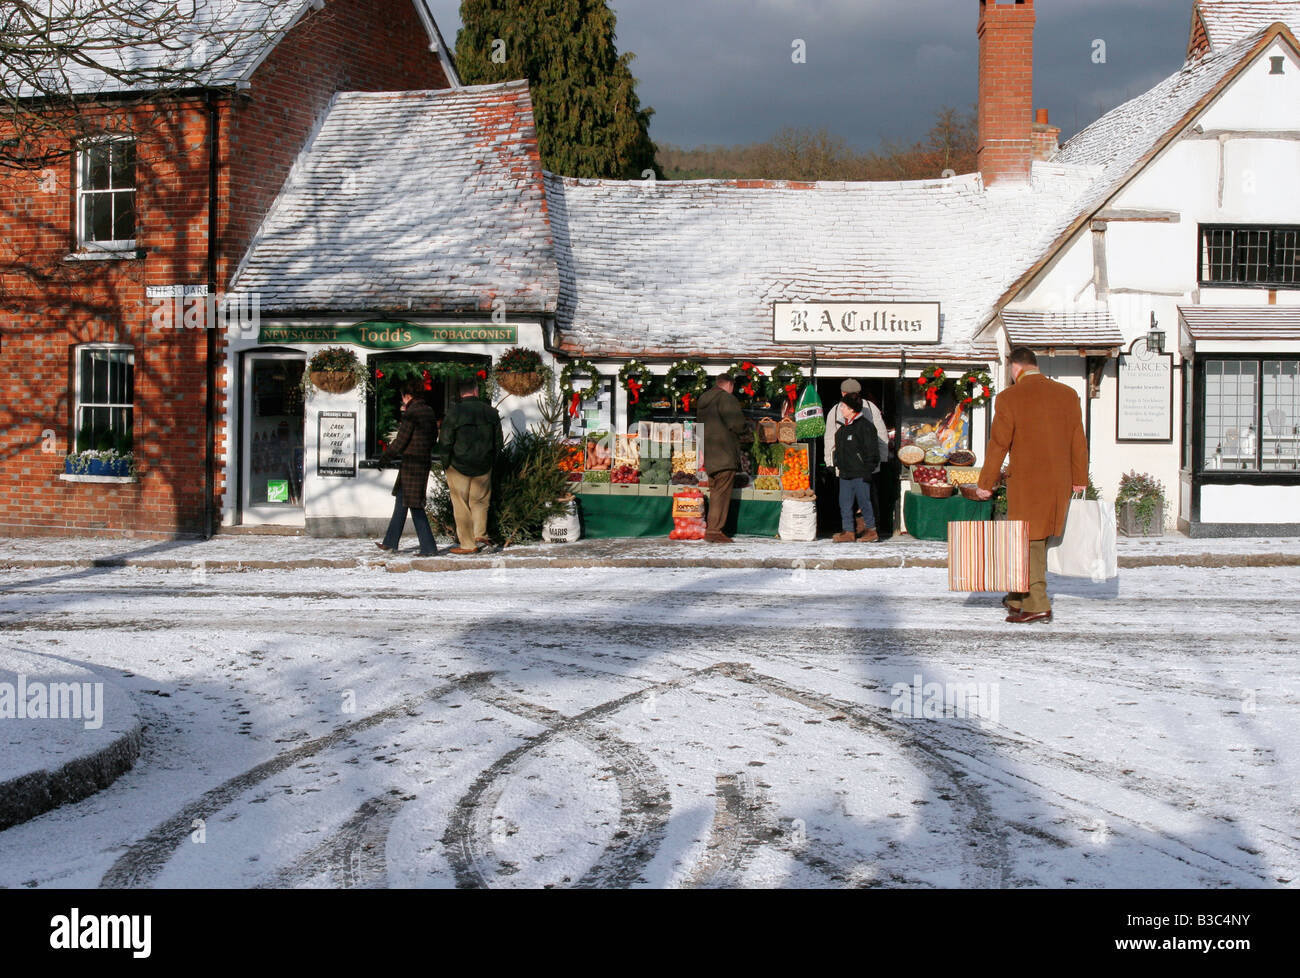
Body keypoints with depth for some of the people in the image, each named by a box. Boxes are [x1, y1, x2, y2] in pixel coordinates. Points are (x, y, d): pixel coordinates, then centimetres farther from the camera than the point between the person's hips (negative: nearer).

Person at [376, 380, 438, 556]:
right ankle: (391, 542, 26)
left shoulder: (411, 414, -16)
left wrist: (384, 457, 1)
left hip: (411, 463, -9)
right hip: (425, 461, 9)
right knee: (401, 501, 18)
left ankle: (428, 547, -7)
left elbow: (400, 442, -15)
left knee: (415, 506, -5)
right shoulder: (428, 411, 9)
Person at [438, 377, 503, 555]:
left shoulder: (454, 412, -11)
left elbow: (444, 442, -10)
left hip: (458, 467, -3)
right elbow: (498, 442, 7)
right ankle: (480, 535, 5)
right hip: (483, 467, 3)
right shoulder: (491, 412, 1)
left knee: (461, 505, 4)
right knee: (480, 501, 17)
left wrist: (446, 465, 1)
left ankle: (468, 544, 6)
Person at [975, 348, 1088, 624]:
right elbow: (1078, 440, 9)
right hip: (1059, 482, 5)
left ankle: (1037, 605, -3)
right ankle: (1019, 597, 24)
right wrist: (1080, 478, 20)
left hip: (1027, 482, -5)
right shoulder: (1067, 395, 4)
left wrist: (986, 484, 0)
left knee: (1027, 541, 2)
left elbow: (998, 444, -8)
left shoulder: (1009, 398, -10)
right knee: (1036, 540, 16)